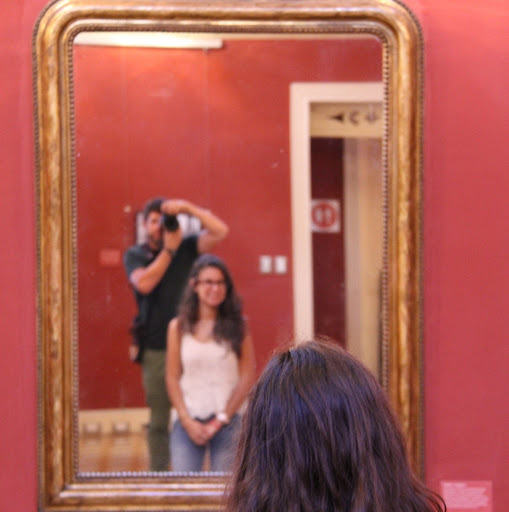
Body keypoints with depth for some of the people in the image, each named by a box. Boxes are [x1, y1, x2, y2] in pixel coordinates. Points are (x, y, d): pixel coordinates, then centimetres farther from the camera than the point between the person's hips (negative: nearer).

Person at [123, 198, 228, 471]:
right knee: (158, 422, 7)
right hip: (155, 349, 1)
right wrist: (169, 249, -12)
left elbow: (220, 231, -8)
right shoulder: (134, 255, 8)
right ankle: (158, 473, 13)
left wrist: (187, 207, -14)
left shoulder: (186, 247, 6)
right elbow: (144, 284, -12)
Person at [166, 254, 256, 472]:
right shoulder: (179, 327, 7)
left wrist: (221, 419, -5)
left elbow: (247, 377, 1)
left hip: (226, 423, -1)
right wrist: (188, 421, -5)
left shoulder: (237, 326, 4)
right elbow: (172, 378, 6)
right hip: (188, 423, 1)